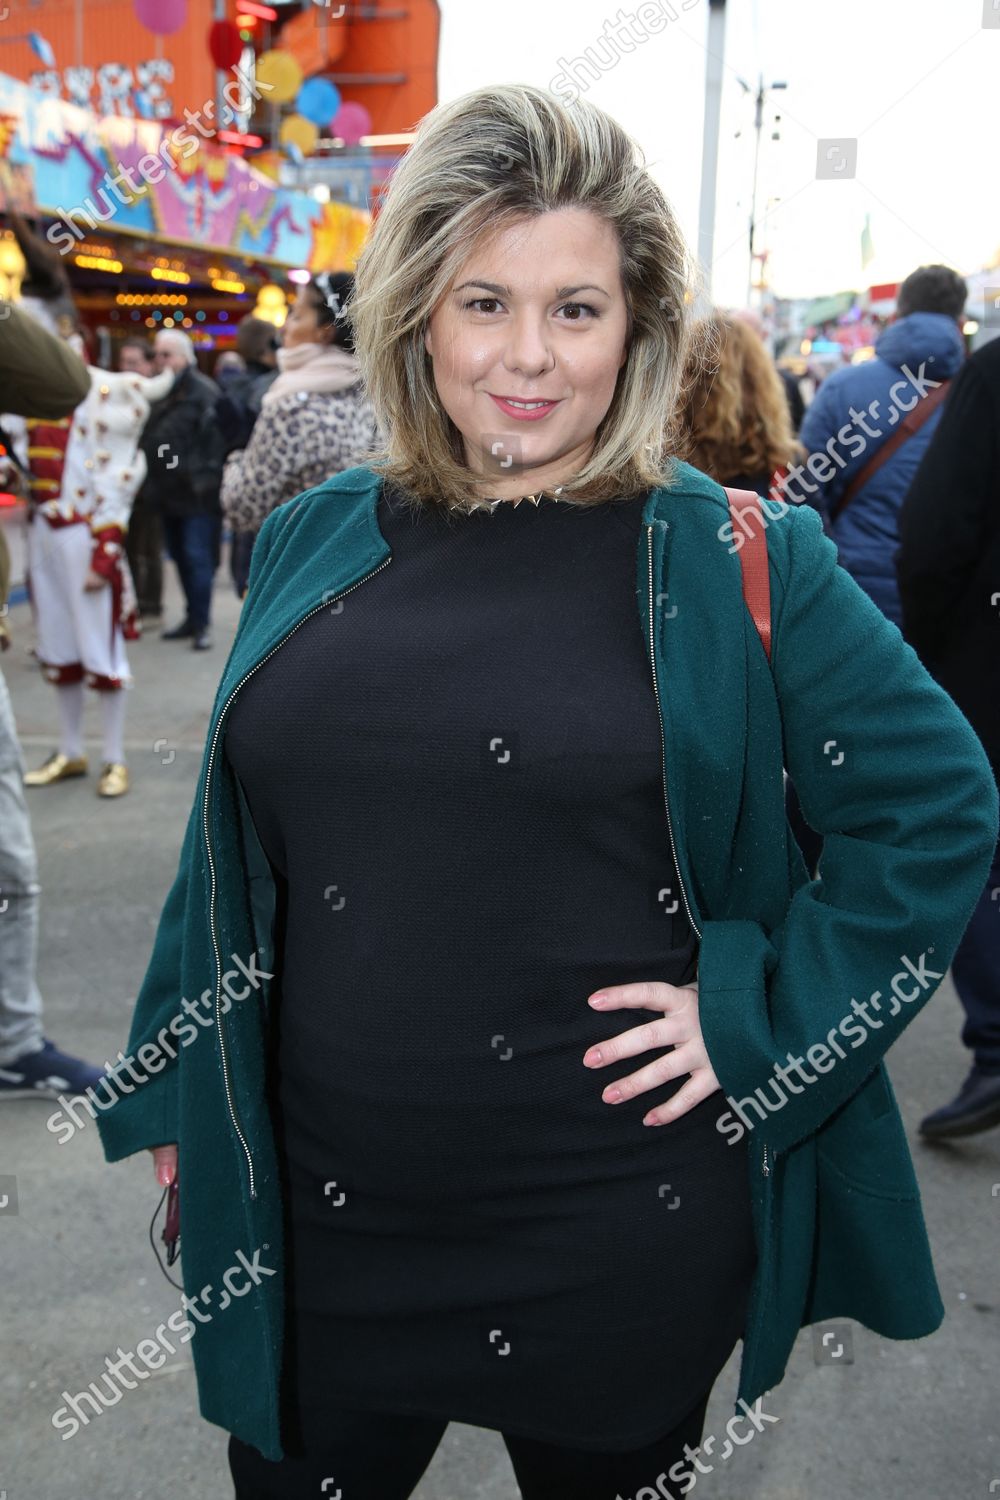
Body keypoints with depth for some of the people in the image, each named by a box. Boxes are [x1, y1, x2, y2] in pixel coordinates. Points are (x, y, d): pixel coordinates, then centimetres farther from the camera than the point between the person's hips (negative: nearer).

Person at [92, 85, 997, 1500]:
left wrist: (757, 1013, -11)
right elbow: (231, 847, 9)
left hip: (618, 1239, -2)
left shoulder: (735, 562, -8)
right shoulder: (311, 544, 2)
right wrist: (173, 1097, 12)